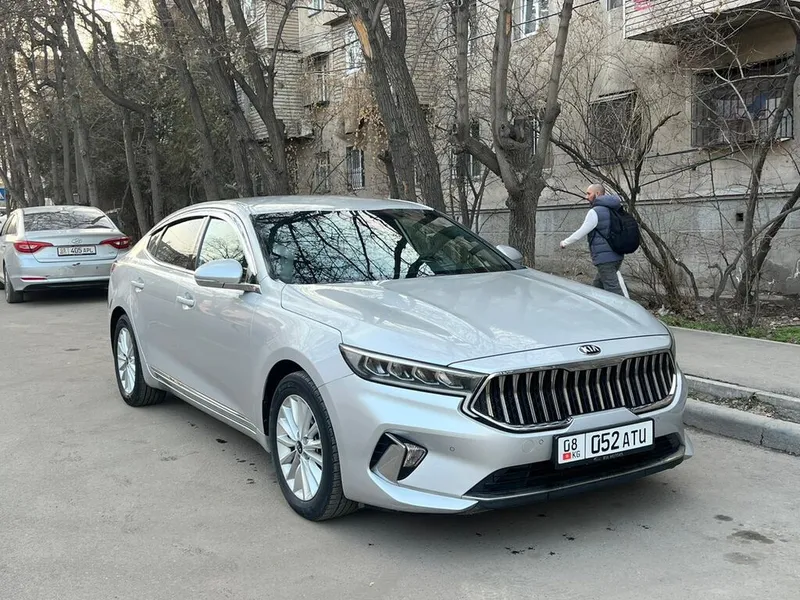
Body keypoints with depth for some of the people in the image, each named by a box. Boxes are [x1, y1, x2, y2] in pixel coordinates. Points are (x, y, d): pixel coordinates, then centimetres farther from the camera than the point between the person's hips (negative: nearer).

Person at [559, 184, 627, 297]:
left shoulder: (595, 212, -11)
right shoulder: (613, 210, 16)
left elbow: (580, 233, -9)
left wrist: (565, 243, 5)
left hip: (605, 259, -9)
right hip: (616, 257, 9)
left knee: (614, 291, -12)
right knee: (597, 286, 18)